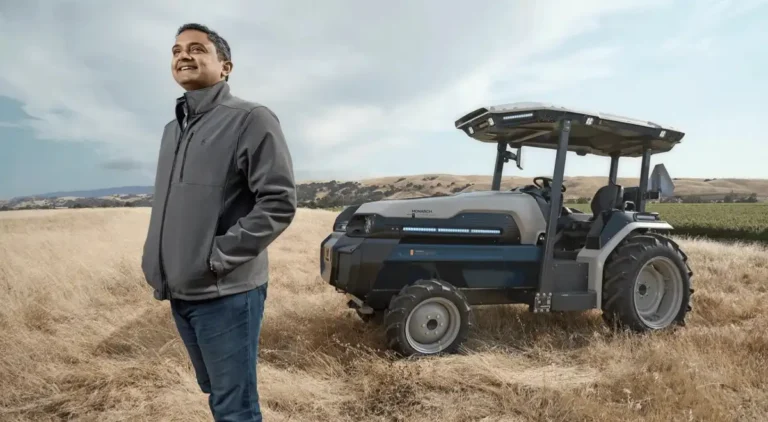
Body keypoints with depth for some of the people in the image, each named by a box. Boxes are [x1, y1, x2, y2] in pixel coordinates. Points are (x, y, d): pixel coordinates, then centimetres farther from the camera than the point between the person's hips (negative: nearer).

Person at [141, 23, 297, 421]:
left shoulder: (250, 119, -10)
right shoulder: (172, 129, 15)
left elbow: (279, 202, -17)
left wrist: (219, 258, -18)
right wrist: (155, 262, 8)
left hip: (226, 292, -7)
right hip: (178, 291, 8)